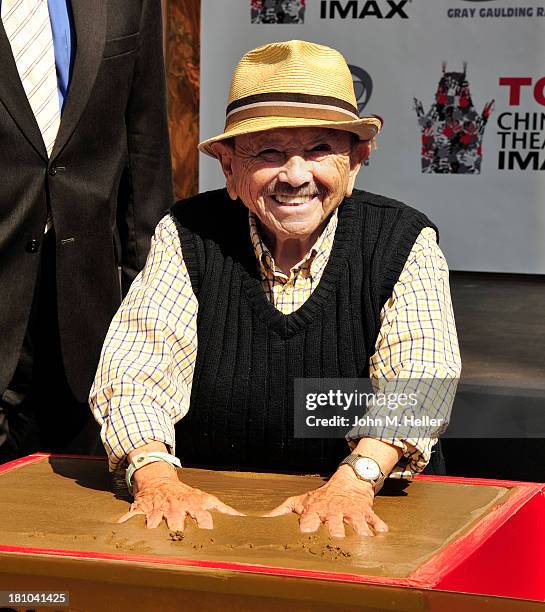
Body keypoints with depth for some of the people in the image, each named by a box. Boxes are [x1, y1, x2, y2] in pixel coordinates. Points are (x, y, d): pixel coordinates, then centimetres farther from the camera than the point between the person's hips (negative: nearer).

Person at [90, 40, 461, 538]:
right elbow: (134, 371, -9)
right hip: (210, 509, 1)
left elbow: (418, 379, -14)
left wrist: (353, 484, -30)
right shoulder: (187, 237, 0)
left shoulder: (406, 244, -2)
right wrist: (157, 477, -27)